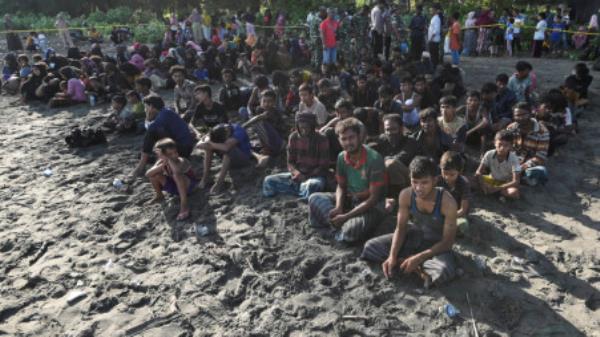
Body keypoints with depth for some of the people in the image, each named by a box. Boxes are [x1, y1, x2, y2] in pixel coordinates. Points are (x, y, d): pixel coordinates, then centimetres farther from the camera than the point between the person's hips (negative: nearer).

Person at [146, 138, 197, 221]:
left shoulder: (181, 161, -29)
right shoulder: (161, 162, -13)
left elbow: (177, 171, -54)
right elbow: (148, 174, -27)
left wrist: (167, 158, -49)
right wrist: (163, 164, -37)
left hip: (188, 185, -6)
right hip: (174, 186, 6)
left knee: (177, 175, -38)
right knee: (154, 174, -14)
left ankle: (184, 204, -32)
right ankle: (159, 195, 11)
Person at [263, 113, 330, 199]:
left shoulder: (322, 140, -10)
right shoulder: (293, 137, 1)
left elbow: (323, 167, -9)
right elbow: (290, 162, 4)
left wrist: (305, 177, -19)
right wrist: (296, 173, -18)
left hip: (316, 176, -5)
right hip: (297, 175, 5)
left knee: (312, 186, -41)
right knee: (269, 181, -15)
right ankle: (303, 188, -20)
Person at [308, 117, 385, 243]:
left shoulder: (374, 159, -22)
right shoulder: (342, 157, -3)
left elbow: (374, 197, -22)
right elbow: (341, 186, 7)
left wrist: (346, 216, -25)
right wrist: (338, 207, -15)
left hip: (370, 205, -6)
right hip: (349, 199, 6)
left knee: (353, 230, -34)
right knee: (315, 199, -8)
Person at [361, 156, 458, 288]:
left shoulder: (447, 202, -30)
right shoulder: (406, 195, -19)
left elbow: (448, 241, -23)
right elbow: (400, 228, -10)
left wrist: (418, 258, -32)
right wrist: (392, 256, -25)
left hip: (438, 244, -3)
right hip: (414, 237, 4)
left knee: (444, 272, -38)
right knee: (370, 247, -10)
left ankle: (403, 261, -14)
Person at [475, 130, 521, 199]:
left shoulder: (513, 158, -24)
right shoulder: (489, 154, -19)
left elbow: (516, 181, -27)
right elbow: (478, 172, -17)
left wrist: (497, 188, -36)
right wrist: (484, 185, -35)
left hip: (507, 183, -2)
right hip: (492, 179, 2)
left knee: (514, 193, -35)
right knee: (477, 177, -26)